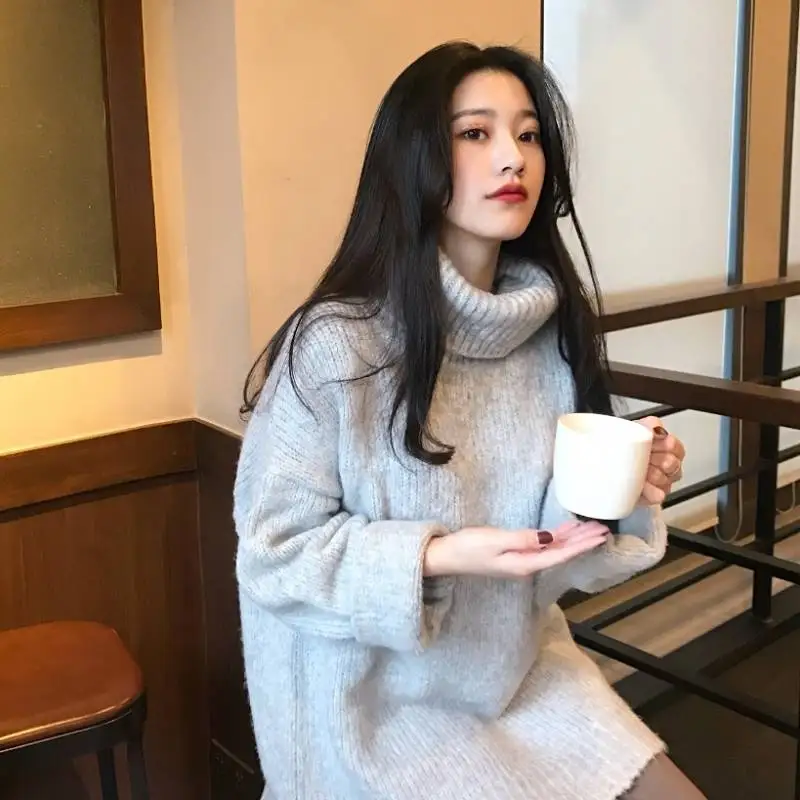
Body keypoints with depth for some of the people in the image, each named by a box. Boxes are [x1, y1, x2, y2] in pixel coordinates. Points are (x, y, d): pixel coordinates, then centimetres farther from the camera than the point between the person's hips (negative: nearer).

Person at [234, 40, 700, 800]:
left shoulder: (555, 332, -5)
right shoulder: (334, 346, -22)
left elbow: (557, 532, 5)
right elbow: (273, 549, -15)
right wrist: (436, 558, -27)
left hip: (526, 672, 5)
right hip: (383, 702, -5)